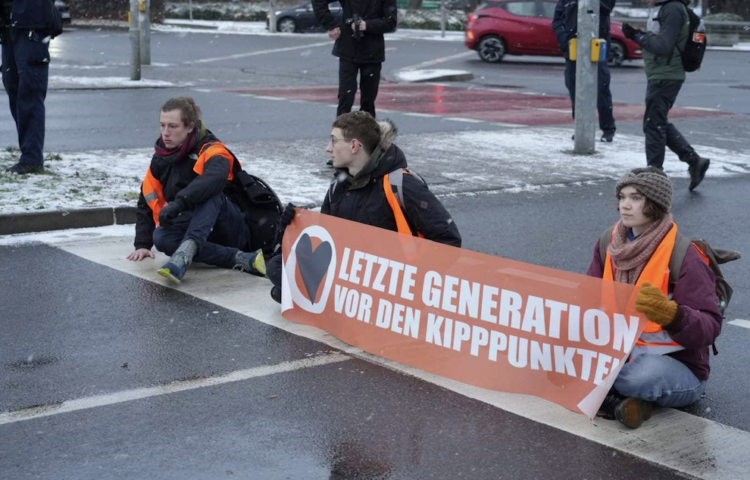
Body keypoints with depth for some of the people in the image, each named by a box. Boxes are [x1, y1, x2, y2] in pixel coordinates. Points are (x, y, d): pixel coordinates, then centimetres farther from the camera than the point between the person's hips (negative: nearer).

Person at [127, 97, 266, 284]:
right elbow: (147, 202, 12)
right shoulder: (161, 158, 8)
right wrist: (142, 245, 0)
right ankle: (239, 258, -33)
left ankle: (185, 252, -52)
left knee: (209, 193, -33)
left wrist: (179, 202, -46)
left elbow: (216, 179, -36)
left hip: (231, 232, -5)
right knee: (161, 237, -27)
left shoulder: (211, 151, -12)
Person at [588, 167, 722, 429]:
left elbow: (710, 329, -20)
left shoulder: (684, 257, -15)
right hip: (619, 353, 5)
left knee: (644, 375, -39)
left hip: (678, 366, -5)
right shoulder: (610, 243, 2)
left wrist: (669, 313, -40)